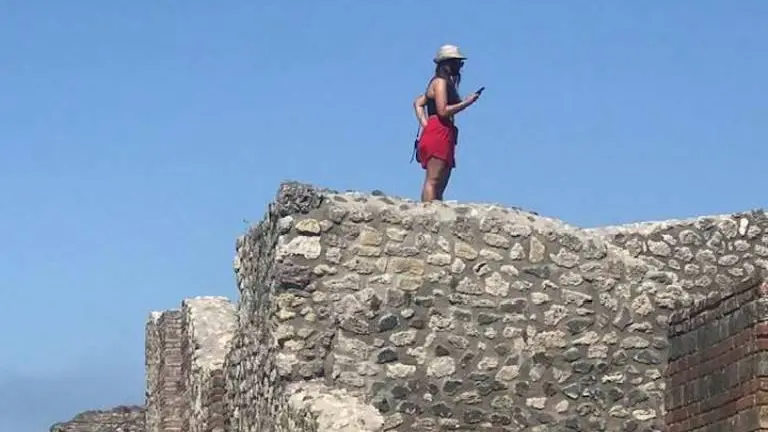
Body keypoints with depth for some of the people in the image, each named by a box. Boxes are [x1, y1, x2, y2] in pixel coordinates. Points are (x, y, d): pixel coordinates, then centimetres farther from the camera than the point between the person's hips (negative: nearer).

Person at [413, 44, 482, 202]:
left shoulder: (447, 83, 23)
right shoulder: (441, 82, -6)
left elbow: (418, 103, 27)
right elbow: (443, 111, -17)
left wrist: (424, 124, 15)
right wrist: (466, 103, -10)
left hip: (443, 137, 10)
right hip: (438, 134, -10)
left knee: (440, 184, 5)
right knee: (433, 181, -16)